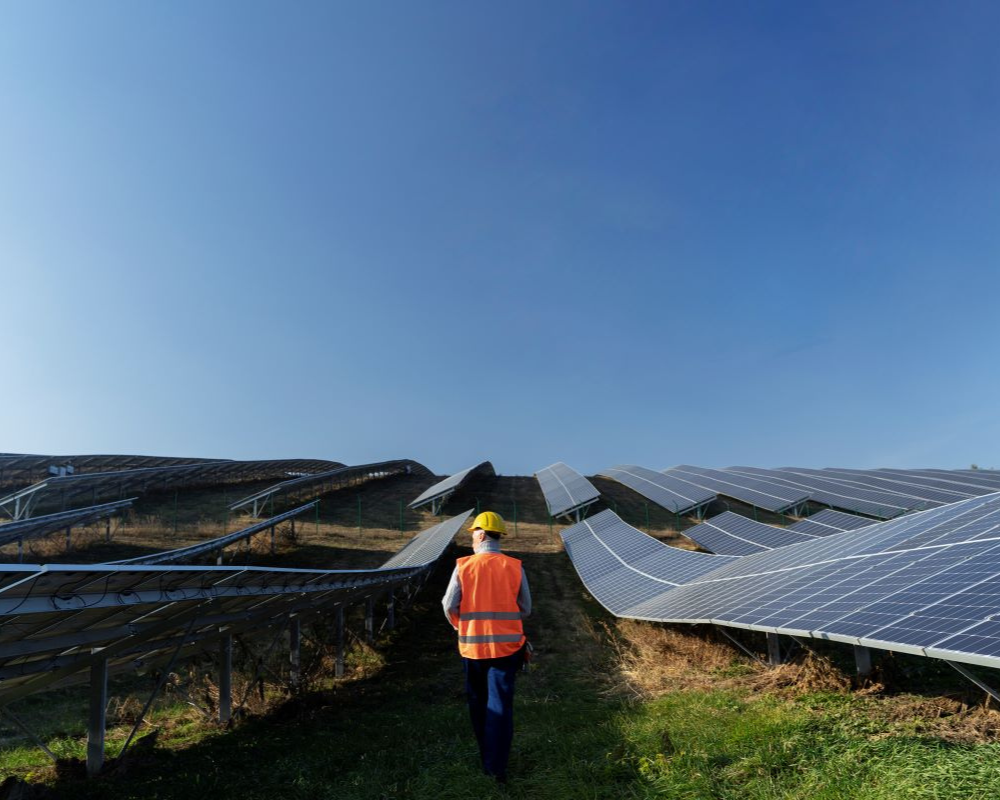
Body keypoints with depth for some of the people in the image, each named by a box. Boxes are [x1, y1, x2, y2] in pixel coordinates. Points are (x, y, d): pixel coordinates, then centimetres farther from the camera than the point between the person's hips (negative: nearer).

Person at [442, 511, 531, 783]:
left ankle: (485, 755, 34)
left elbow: (449, 606, -4)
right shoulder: (515, 567, -5)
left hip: (472, 645, 1)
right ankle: (497, 766, 3)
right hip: (506, 645, 0)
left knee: (478, 702, 19)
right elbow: (526, 609, 2)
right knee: (500, 705, 5)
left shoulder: (463, 566, -7)